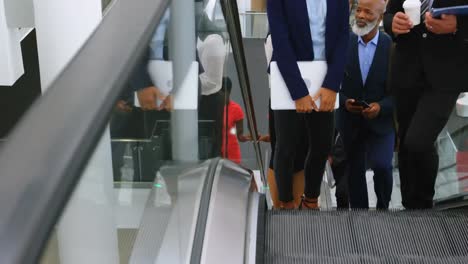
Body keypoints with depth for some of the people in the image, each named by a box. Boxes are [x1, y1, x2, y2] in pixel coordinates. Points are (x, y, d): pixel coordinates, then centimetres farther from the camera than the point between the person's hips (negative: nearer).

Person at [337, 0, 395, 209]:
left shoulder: (393, 46, -7)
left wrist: (381, 106, -20)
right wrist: (344, 101, -15)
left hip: (381, 120, -2)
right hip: (350, 120, 2)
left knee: (381, 165, -19)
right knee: (355, 172, 10)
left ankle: (383, 208, 7)